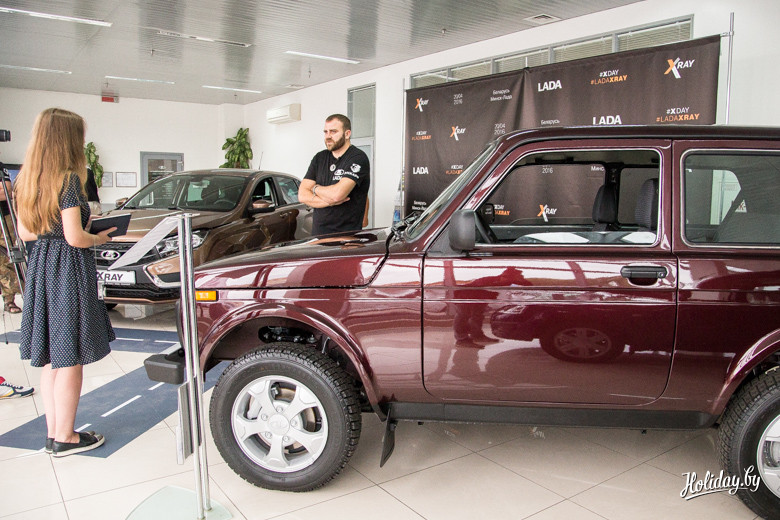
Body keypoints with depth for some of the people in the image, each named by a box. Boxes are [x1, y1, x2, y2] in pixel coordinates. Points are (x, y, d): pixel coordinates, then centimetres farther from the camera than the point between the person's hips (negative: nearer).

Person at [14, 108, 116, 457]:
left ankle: (53, 432, 26)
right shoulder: (69, 179, -16)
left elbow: (25, 233, 12)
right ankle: (65, 437, 13)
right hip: (69, 271, -8)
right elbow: (75, 238, -19)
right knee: (70, 360, 2)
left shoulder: (25, 181, 8)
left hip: (39, 266, 8)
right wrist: (99, 238, 0)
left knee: (50, 357, 16)